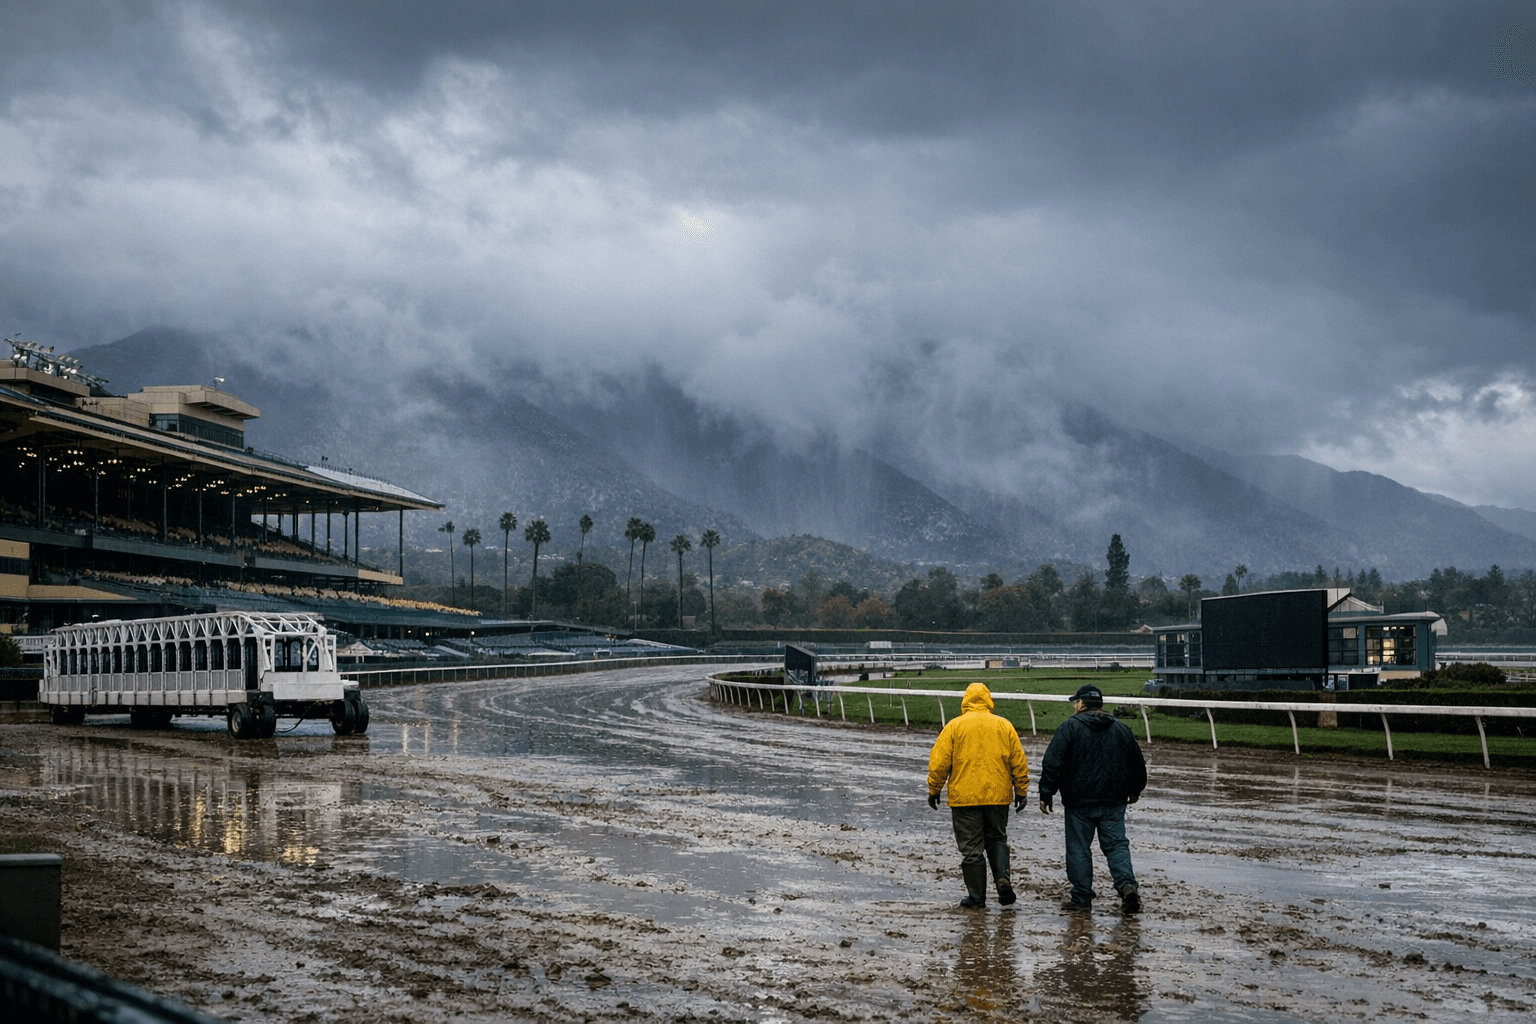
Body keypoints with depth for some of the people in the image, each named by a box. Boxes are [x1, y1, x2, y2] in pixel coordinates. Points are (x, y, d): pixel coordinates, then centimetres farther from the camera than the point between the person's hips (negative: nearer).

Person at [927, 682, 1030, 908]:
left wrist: (934, 790, 6)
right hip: (998, 796, 3)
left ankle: (976, 895, 5)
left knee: (971, 847, 3)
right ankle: (1002, 877, -4)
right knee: (997, 840, 18)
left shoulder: (955, 726, -3)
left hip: (964, 797, -3)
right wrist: (1021, 791, 15)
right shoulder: (1004, 725, 5)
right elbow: (1018, 762, 7)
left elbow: (939, 762, -4)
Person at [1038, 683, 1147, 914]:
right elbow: (1138, 765, 19)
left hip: (1079, 802, -4)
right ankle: (1127, 885, -15)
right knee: (1116, 845, 6)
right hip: (1113, 801, 4)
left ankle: (1081, 897, 8)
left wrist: (1046, 793, -4)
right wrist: (1134, 790, 33)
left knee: (1079, 848, 5)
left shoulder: (1070, 727, -5)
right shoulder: (1121, 730, 10)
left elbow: (1053, 764, -10)